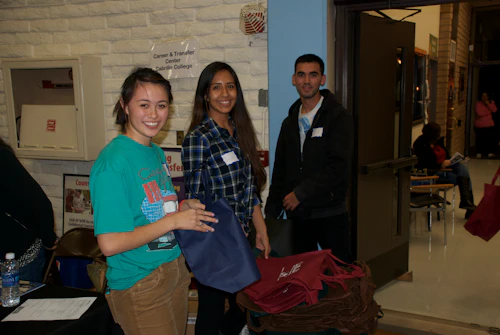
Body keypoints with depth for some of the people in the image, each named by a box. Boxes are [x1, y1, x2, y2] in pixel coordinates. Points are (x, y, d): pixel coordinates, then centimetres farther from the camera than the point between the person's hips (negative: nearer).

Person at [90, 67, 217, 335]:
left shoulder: (156, 152, 5)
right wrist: (174, 220, -22)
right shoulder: (113, 161, -21)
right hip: (139, 284, -8)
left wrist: (183, 207, -1)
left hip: (175, 270, 8)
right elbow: (109, 244, -25)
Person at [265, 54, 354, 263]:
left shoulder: (339, 117, -3)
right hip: (297, 215, 5)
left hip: (330, 215, -5)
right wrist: (271, 213, 12)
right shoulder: (290, 122, 15)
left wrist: (300, 193, -13)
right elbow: (279, 171, 17)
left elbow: (339, 167, -14)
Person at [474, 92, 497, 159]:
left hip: (490, 125, 2)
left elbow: (494, 110, -7)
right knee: (480, 139, 2)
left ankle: (490, 152, 14)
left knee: (491, 139, -2)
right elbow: (479, 113, -18)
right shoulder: (478, 104, -6)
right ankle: (479, 152, 19)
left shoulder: (491, 102, 8)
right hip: (479, 126, -2)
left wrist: (488, 104, -15)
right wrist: (489, 112, -8)